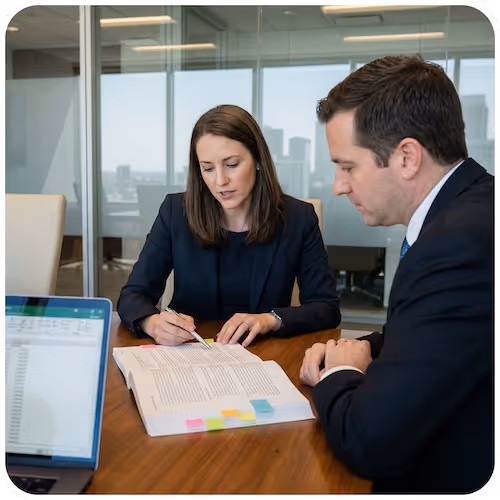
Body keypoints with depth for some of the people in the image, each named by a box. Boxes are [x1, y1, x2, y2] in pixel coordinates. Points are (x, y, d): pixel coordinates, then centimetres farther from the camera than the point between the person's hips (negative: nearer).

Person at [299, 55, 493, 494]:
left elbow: (368, 444, -29)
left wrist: (338, 375, -10)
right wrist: (358, 352, -2)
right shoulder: (470, 205, 1)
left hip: (446, 481, -7)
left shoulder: (462, 243, -30)